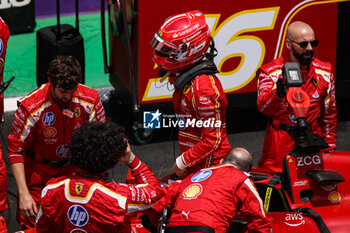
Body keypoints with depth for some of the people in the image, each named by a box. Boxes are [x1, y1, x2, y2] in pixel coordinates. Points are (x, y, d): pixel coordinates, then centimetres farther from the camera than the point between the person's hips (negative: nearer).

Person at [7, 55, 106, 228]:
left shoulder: (90, 100, -16)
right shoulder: (30, 107, -25)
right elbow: (16, 150, -15)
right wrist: (23, 194, -20)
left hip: (74, 167, 2)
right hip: (39, 168, -2)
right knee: (30, 220, -13)